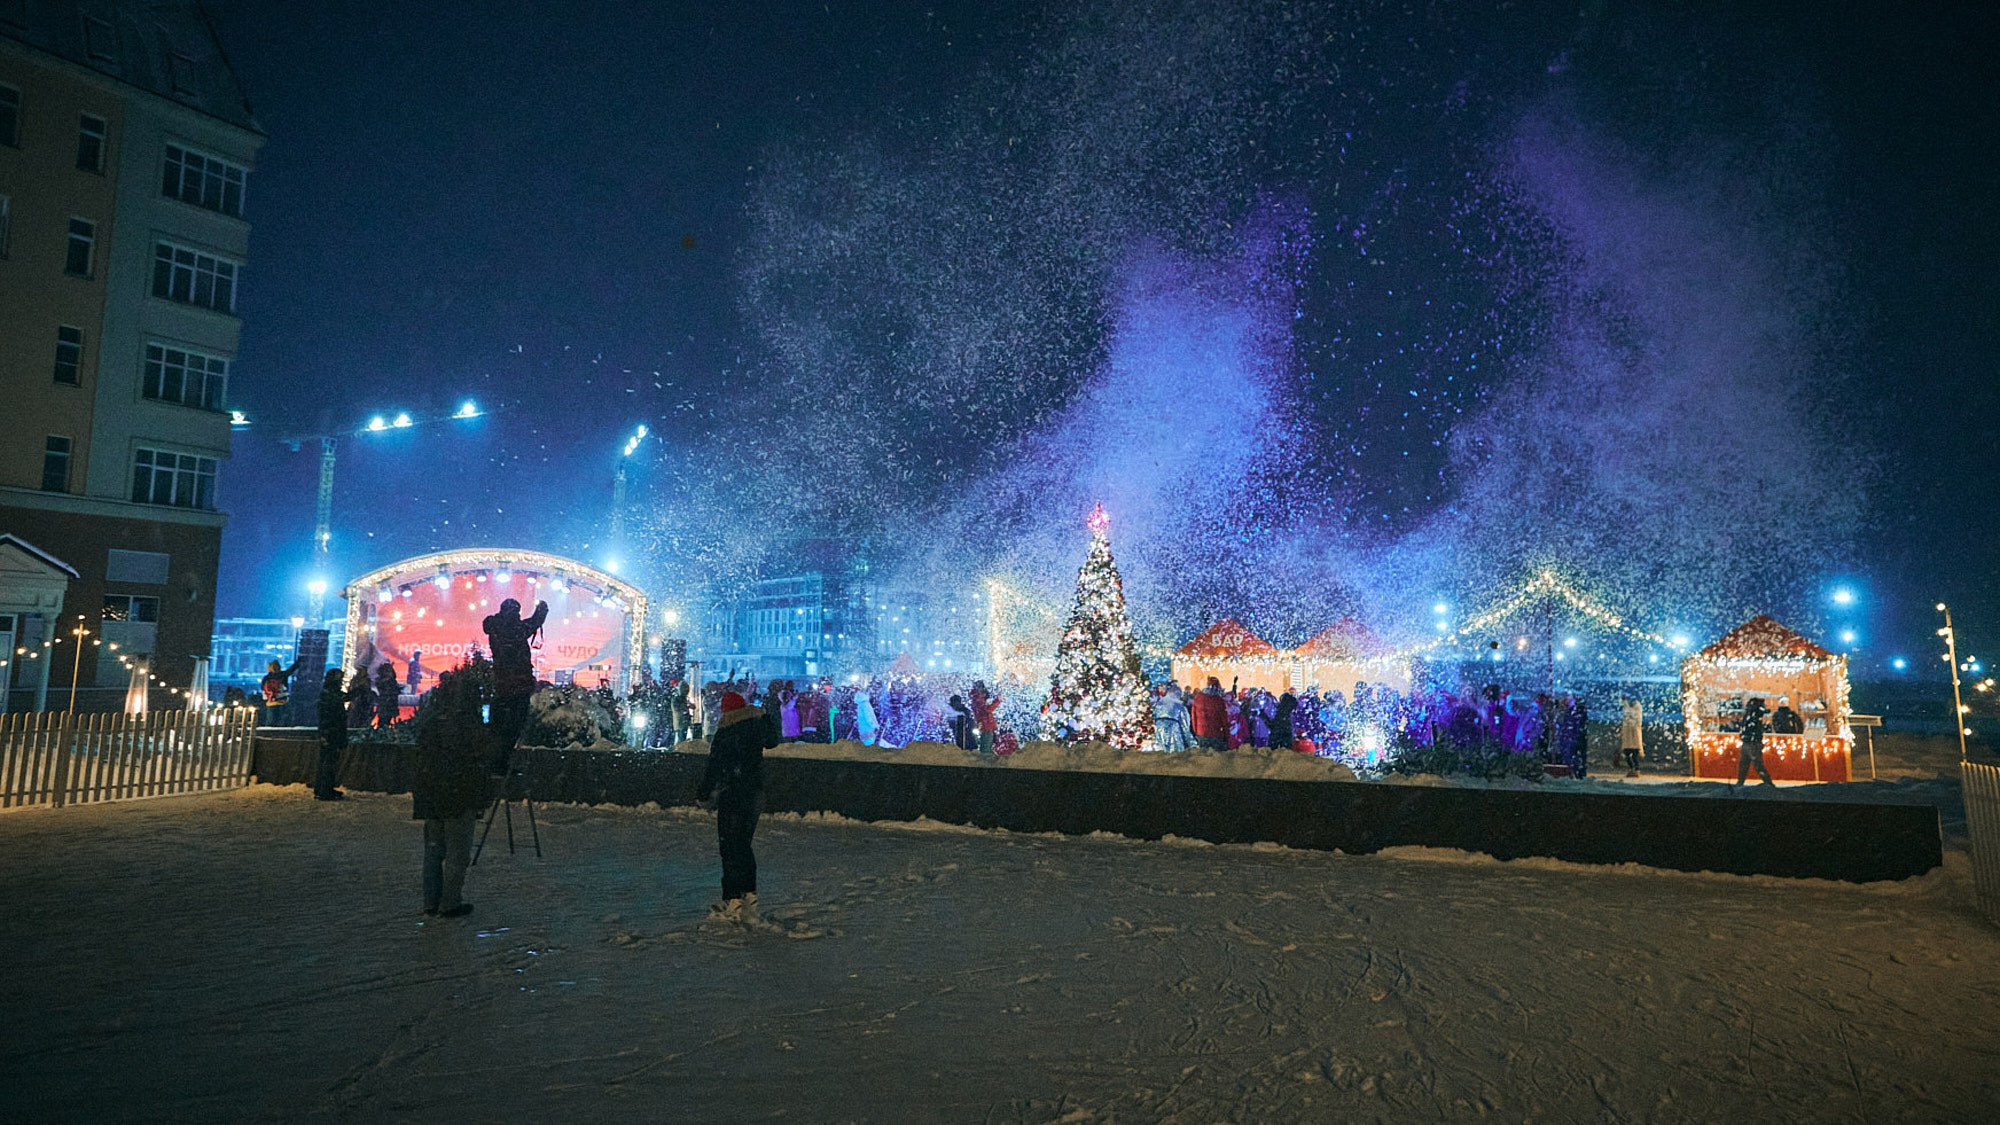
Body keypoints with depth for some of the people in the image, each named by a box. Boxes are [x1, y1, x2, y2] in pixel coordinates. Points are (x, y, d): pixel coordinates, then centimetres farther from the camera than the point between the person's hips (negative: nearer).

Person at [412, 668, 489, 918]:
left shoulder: (427, 719, 4)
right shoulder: (467, 723, -15)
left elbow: (422, 757, 11)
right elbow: (477, 762, -13)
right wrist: (480, 793, -1)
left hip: (429, 793, 7)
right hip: (460, 795, -7)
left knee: (433, 848, 16)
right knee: (457, 851, 3)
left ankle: (431, 901, 22)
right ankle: (450, 903, 7)